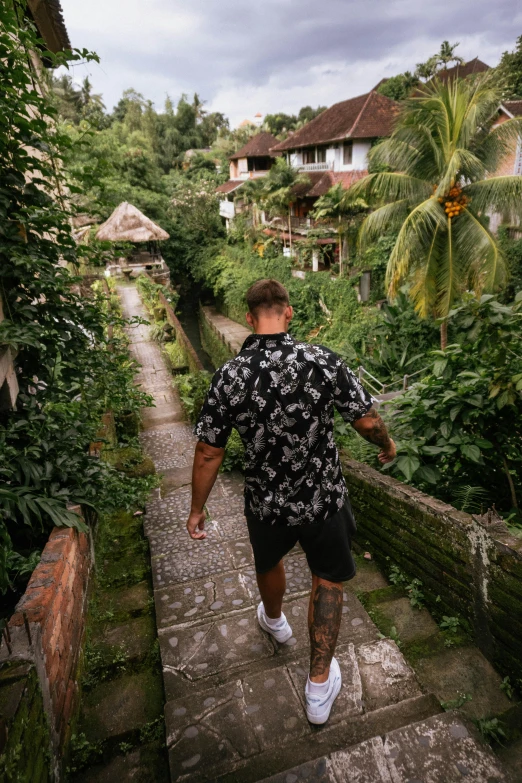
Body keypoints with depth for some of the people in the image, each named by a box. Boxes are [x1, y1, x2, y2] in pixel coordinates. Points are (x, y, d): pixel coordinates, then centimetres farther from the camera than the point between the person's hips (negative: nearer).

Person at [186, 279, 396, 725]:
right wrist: (387, 445, 13)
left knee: (269, 561, 32)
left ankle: (274, 620, 63)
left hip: (266, 503, 2)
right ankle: (320, 685, 33)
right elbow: (367, 421, -10)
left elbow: (209, 453, -9)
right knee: (328, 580, 22)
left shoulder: (229, 376, -16)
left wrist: (197, 509, 5)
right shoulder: (323, 361, -19)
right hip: (324, 500, -1)